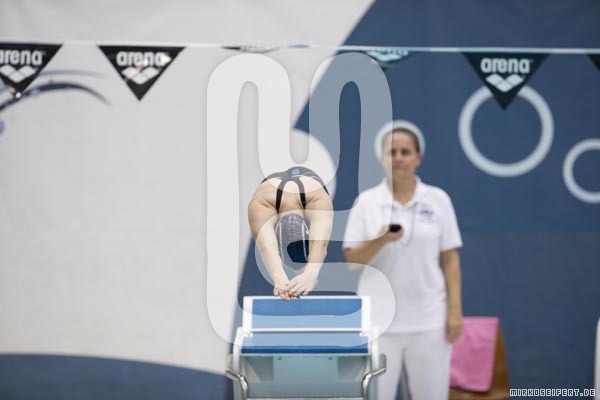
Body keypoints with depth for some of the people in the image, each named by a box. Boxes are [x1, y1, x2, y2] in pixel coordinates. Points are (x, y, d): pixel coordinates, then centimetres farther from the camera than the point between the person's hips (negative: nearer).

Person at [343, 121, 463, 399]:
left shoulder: (438, 200, 3)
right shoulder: (366, 201, 2)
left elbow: (450, 259, 4)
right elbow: (352, 259, -1)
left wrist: (455, 309, -3)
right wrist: (381, 240, -19)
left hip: (429, 321, 1)